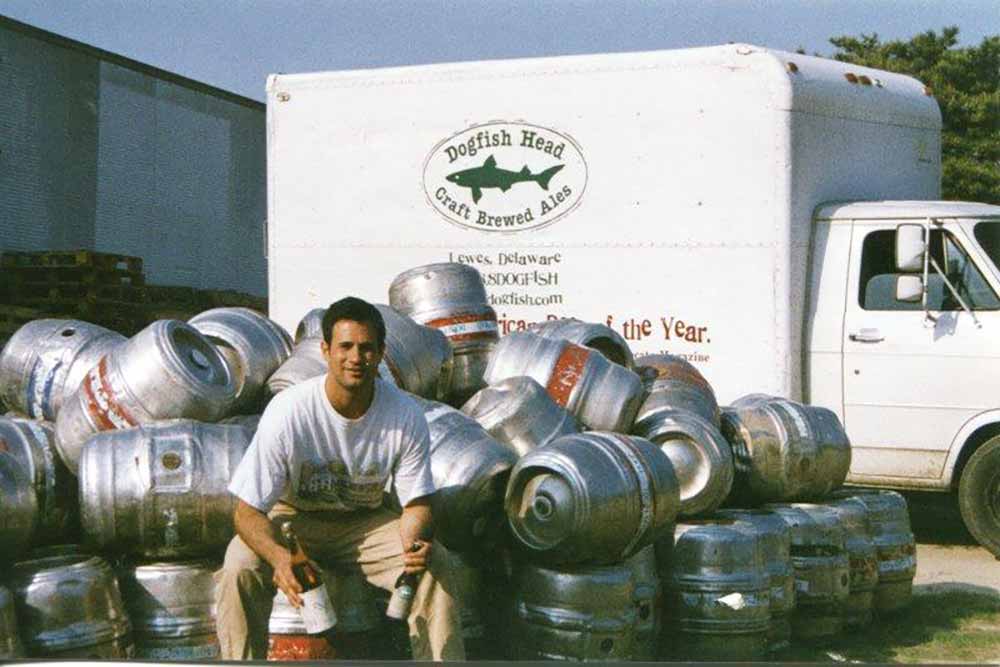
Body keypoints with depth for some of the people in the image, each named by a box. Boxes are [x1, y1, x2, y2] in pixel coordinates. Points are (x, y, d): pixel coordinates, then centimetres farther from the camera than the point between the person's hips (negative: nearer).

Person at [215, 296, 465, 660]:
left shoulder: (406, 415, -20)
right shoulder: (288, 411, -28)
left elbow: (416, 503, -9)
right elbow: (247, 511, -25)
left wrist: (414, 542, -35)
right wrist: (279, 556, -46)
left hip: (363, 522, 2)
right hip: (293, 519, -2)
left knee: (434, 563, -22)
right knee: (240, 567, -31)